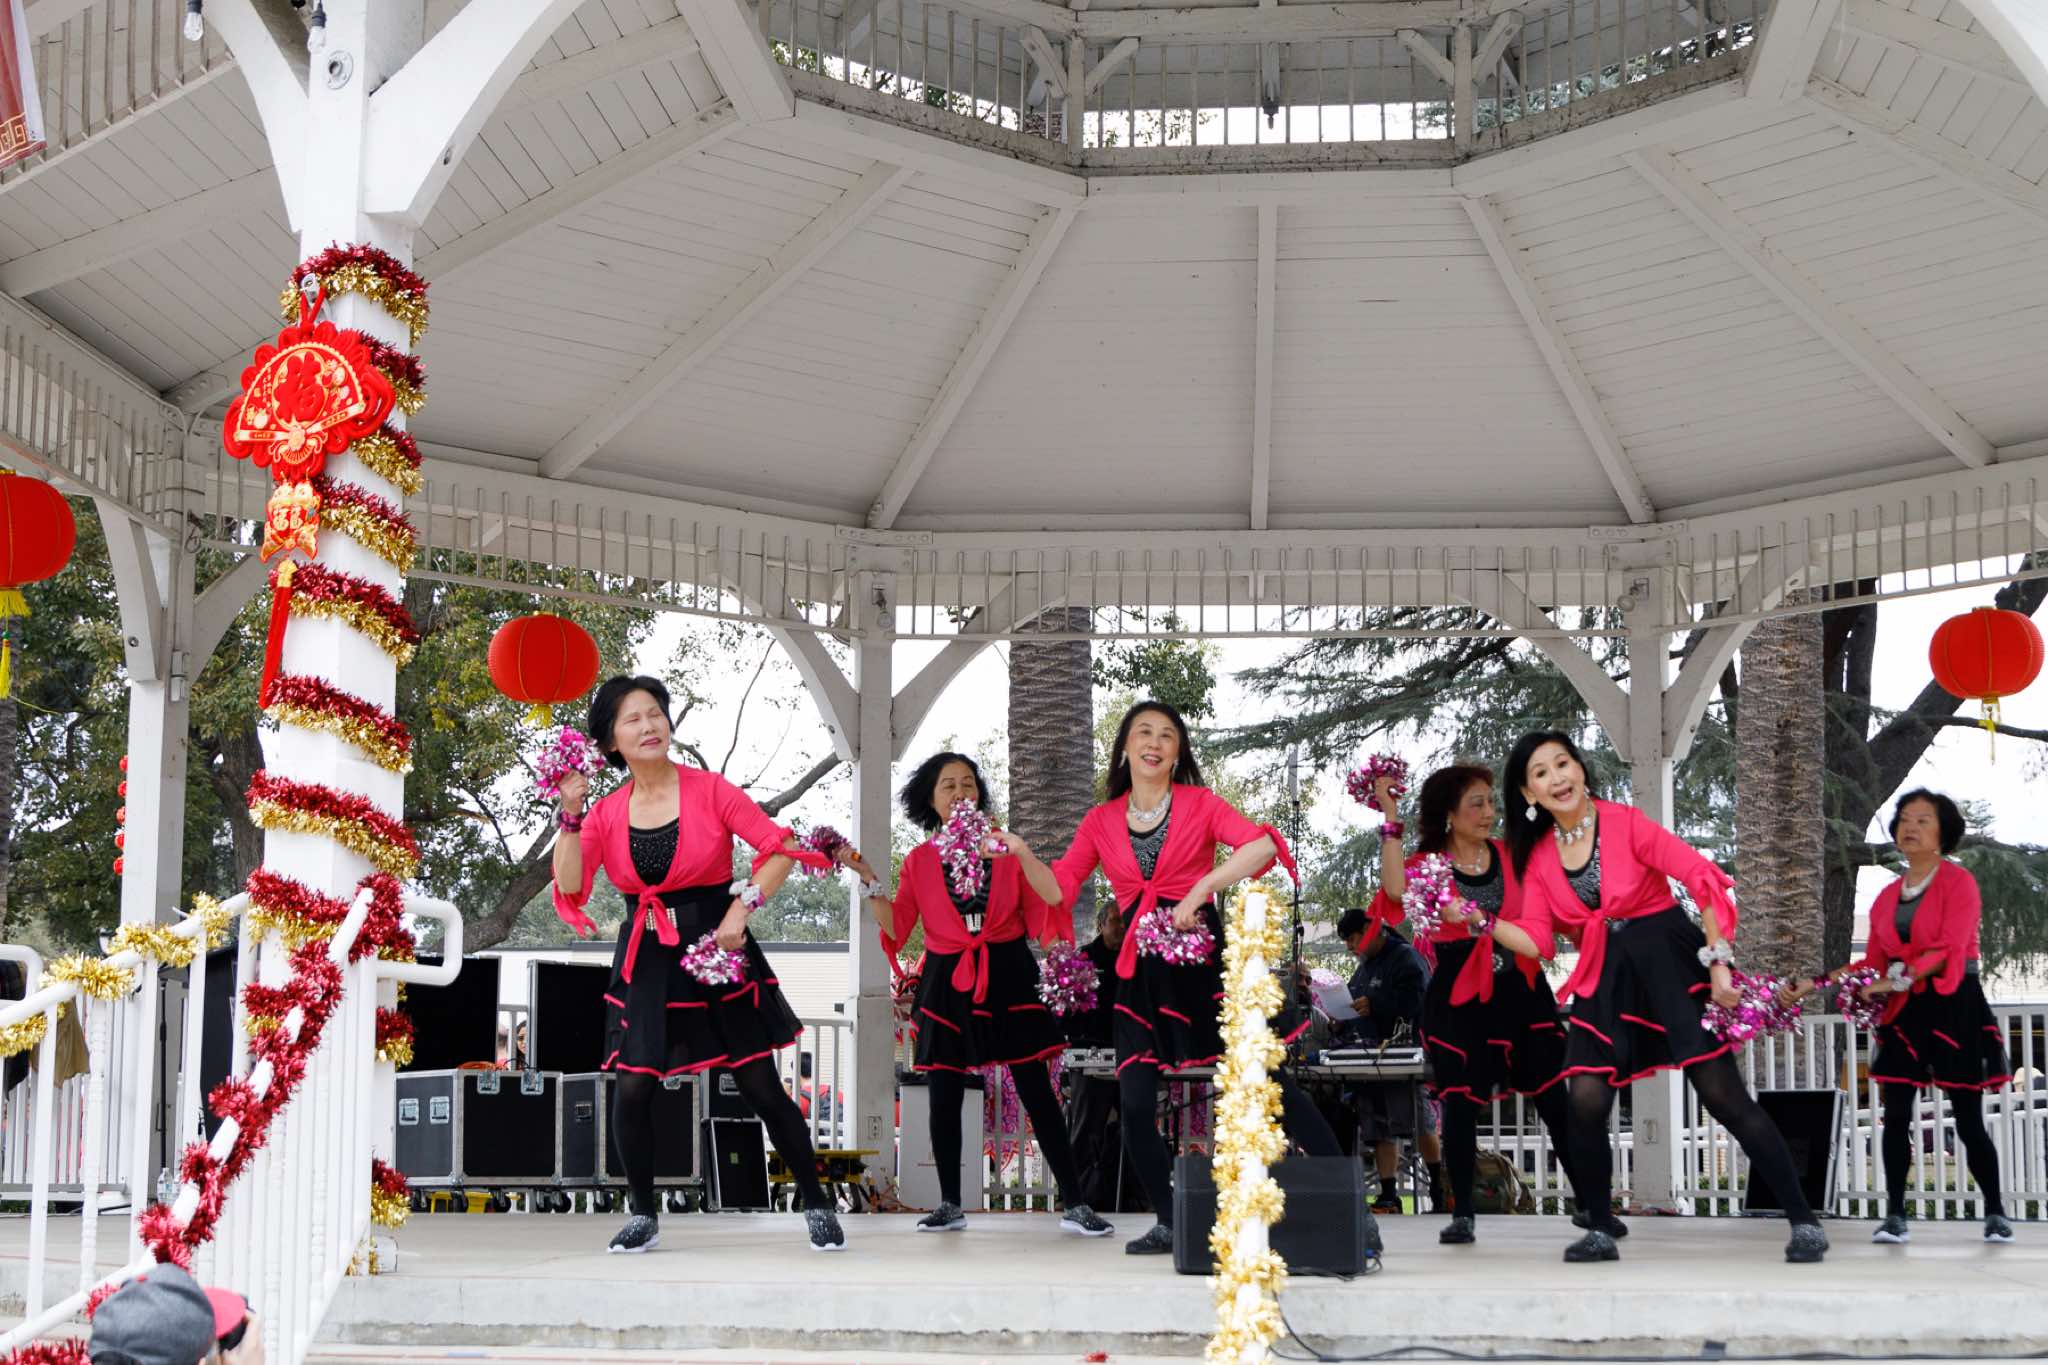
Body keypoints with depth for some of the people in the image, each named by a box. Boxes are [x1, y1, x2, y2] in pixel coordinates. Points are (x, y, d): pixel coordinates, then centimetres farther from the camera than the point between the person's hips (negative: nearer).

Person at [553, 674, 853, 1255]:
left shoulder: (710, 790, -5)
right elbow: (570, 887, -8)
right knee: (632, 1088, -3)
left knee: (761, 1087, 0)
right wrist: (571, 813, -13)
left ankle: (817, 1206, 13)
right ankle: (643, 1216, 14)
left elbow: (780, 849, -7)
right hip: (647, 961, 2)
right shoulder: (606, 813, 2)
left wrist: (741, 908, -16)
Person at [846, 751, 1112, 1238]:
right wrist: (869, 881, -7)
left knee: (1037, 1093, -4)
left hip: (1007, 977, -1)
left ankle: (1074, 1205, -1)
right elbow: (895, 928, 3)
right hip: (948, 982, 1)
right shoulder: (919, 860, 7)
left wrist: (1021, 852, -19)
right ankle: (950, 1206, 15)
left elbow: (1054, 897, -6)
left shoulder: (1001, 847, 4)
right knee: (944, 1098, 3)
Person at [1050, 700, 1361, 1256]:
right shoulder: (1101, 822, 12)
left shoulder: (1200, 805, 3)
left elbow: (1263, 845, -13)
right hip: (1141, 973, 3)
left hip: (1203, 958, -3)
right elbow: (1060, 887, 5)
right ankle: (1169, 1224, 10)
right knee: (1135, 1102, -6)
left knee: (1267, 1079, -8)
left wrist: (1199, 890, -20)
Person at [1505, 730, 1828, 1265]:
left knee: (1724, 1095, -7)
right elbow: (1537, 940, 0)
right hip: (1604, 980, 4)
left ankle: (1803, 1221, -1)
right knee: (1585, 1102, -12)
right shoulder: (1537, 857, 5)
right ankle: (1598, 1233, 3)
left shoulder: (1625, 822, -10)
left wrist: (1719, 962, -19)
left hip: (1669, 962, -4)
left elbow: (1704, 879, -14)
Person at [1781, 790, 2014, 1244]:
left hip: (1954, 1007, -5)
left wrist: (1900, 980, -27)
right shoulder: (1888, 897, 13)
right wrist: (1815, 984, 3)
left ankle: (1995, 1213, 12)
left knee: (1968, 1119, -1)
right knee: (1896, 1114, -4)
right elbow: (1873, 964, 12)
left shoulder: (1958, 882, -6)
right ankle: (1895, 1216, -2)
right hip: (1905, 1010, 5)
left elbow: (1949, 950, -18)